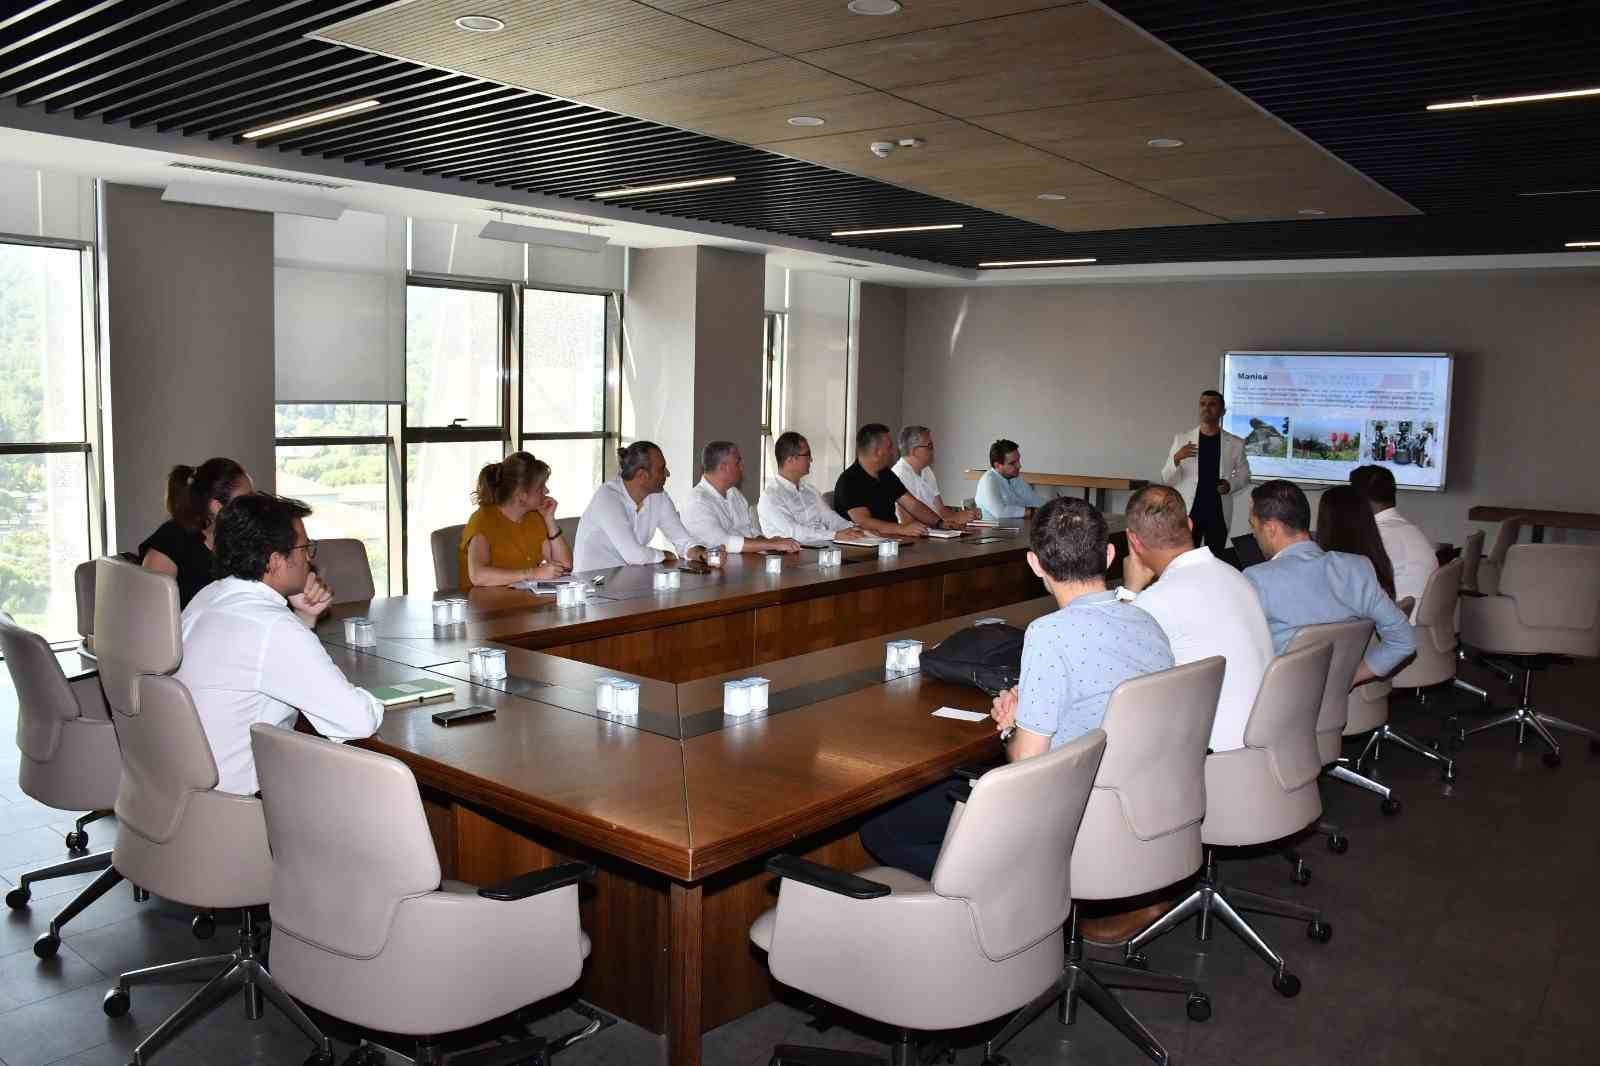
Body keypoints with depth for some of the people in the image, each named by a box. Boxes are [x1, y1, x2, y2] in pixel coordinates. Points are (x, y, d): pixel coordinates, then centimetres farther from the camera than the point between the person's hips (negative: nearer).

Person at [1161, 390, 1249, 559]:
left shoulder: (1235, 443, 4)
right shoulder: (1182, 439, 2)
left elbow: (1244, 474, 15)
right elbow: (1167, 479, 1)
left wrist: (1230, 484, -6)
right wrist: (1176, 458, -19)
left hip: (1219, 513, 1)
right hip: (1188, 512, -1)